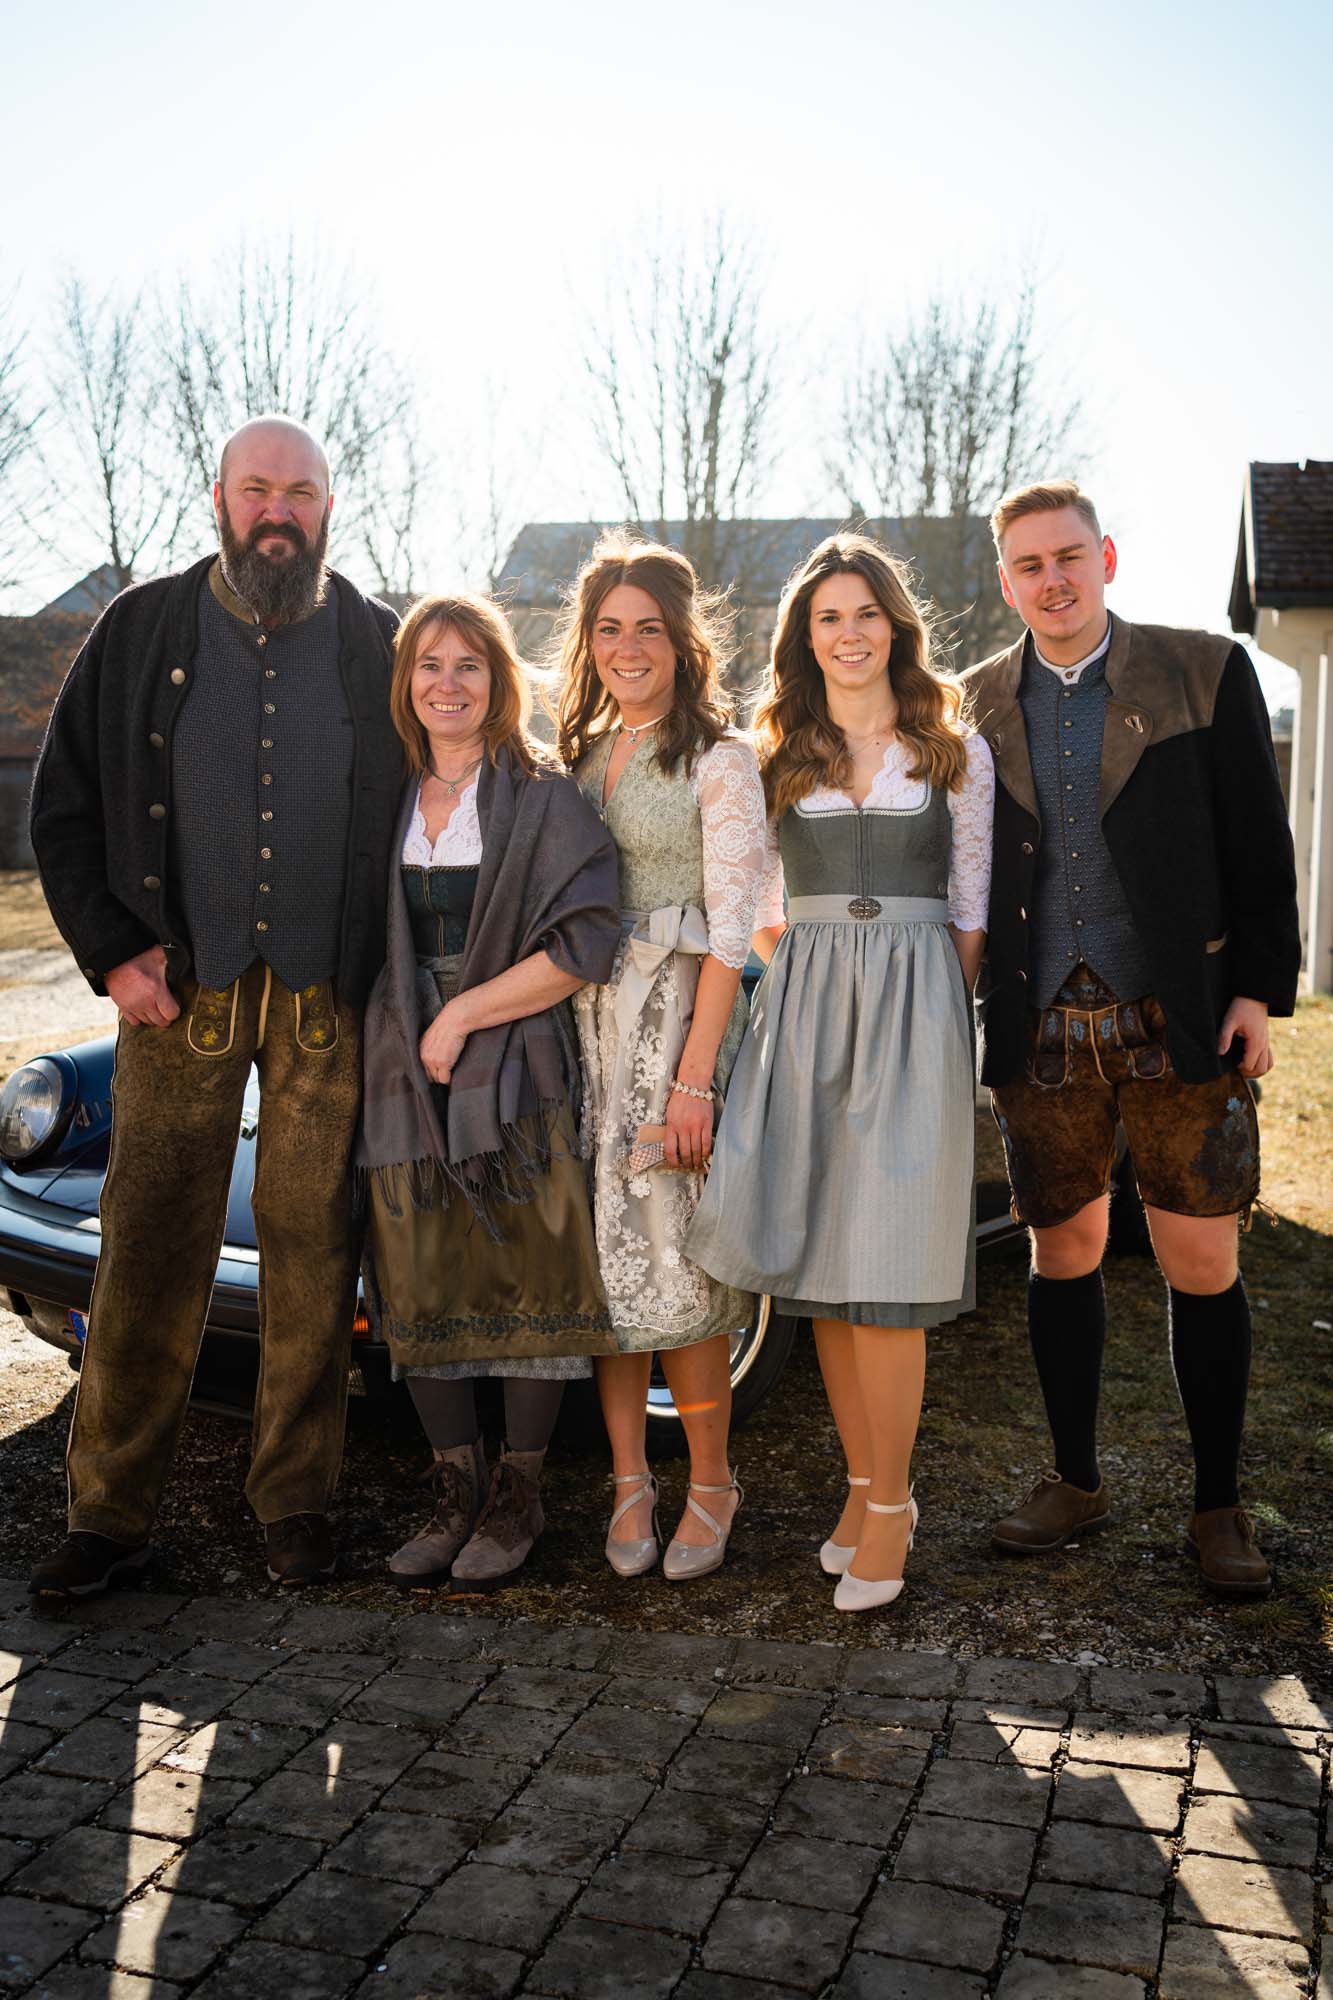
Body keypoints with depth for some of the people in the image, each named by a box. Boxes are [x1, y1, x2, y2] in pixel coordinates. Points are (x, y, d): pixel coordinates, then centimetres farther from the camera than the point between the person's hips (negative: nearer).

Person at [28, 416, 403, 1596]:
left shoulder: (381, 646, 8)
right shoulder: (142, 632, 8)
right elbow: (63, 810, 8)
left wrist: (401, 979, 0)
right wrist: (112, 952, -4)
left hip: (331, 1005, 0)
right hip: (179, 993, 0)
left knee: (314, 1251, 4)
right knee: (150, 1252, 1)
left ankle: (297, 1499, 18)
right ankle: (112, 1514, 13)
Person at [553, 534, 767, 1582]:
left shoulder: (720, 759, -2)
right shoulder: (577, 757, 16)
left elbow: (730, 932, -9)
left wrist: (695, 1077, -16)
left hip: (678, 1017, -5)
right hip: (583, 1021, 5)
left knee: (677, 1261, -4)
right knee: (606, 1257, 5)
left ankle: (711, 1484, 13)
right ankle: (630, 1481, 17)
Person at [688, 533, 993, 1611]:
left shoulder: (956, 754, 7)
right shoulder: (776, 759, 12)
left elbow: (970, 915, 8)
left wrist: (922, 1005, 2)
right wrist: (812, 983, 4)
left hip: (915, 1010, -3)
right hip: (802, 1008, 3)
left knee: (885, 1266, -7)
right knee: (822, 1262, 4)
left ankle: (888, 1505, 5)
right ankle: (867, 1486, 17)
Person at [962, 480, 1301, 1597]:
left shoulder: (1206, 672, 2)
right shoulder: (976, 705, 8)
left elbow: (1260, 844, 2)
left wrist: (1260, 989, -3)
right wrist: (970, 1011, 4)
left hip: (1180, 1026, -2)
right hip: (1040, 1032, 2)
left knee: (1203, 1263, 3)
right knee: (1062, 1254, 11)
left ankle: (1219, 1506, 20)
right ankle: (1076, 1483, 27)